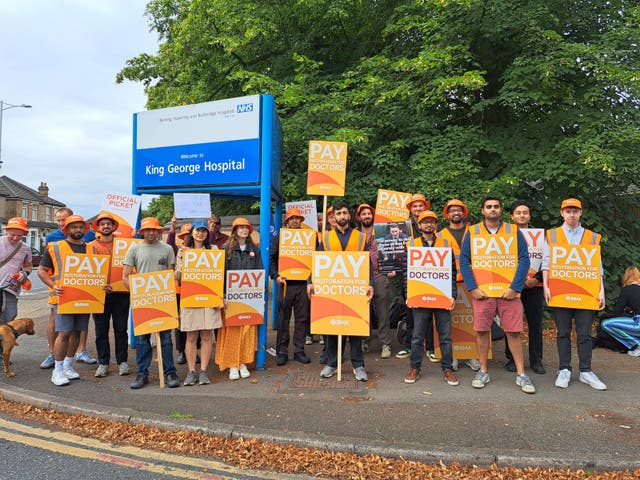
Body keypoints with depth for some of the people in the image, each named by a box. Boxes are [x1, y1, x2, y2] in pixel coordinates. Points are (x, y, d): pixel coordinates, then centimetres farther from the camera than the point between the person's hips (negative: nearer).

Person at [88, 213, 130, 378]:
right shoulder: (91, 246, 7)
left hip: (121, 292, 0)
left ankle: (122, 362, 15)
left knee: (121, 329, 6)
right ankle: (103, 363, 16)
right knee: (101, 330, 6)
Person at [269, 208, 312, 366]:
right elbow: (271, 258, 4)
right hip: (285, 283, -1)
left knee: (302, 318, 5)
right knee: (284, 318, 2)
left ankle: (299, 350, 14)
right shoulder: (279, 237, 8)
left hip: (303, 283, 2)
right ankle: (282, 351, 10)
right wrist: (275, 275, -9)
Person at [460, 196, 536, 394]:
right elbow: (464, 261, 3)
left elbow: (524, 259, 2)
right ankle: (483, 371, 18)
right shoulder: (472, 232, 7)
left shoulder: (514, 231, 7)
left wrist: (514, 288, -8)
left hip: (509, 292, 0)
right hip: (482, 292, 0)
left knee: (513, 332, 2)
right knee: (482, 331, 5)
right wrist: (472, 288, -7)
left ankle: (521, 374, 14)